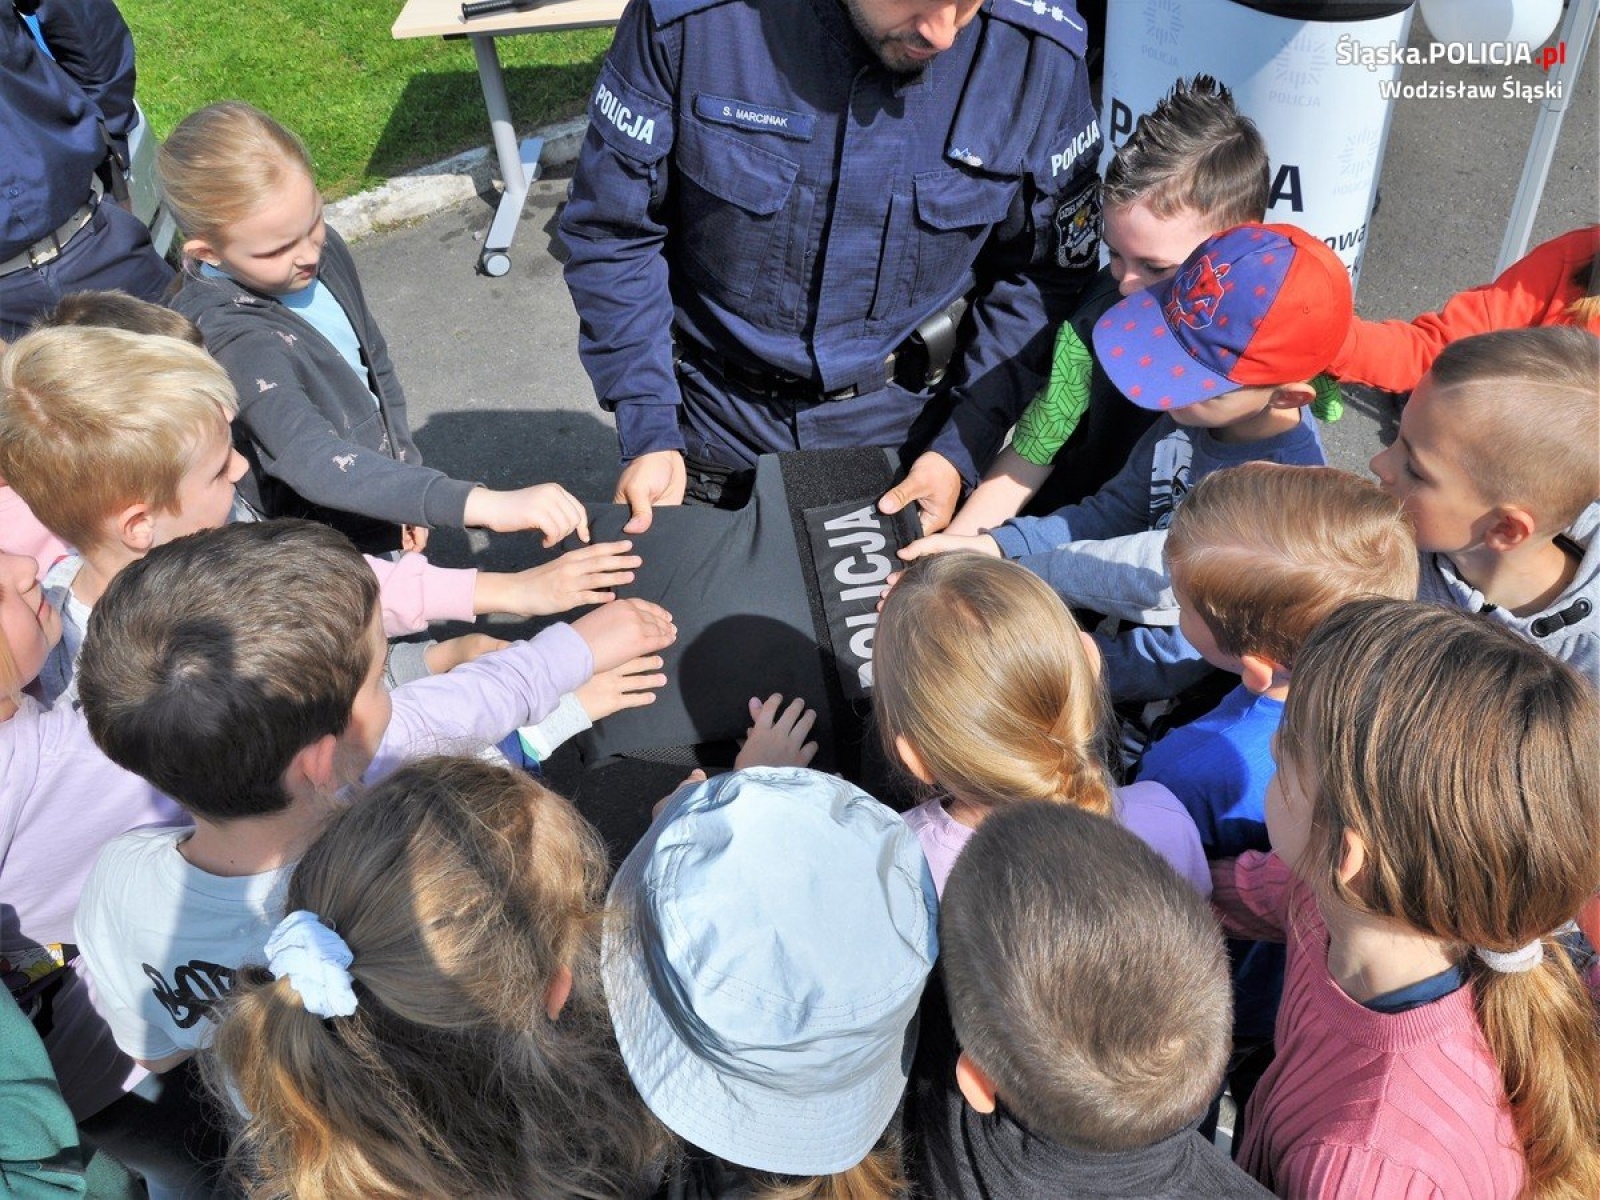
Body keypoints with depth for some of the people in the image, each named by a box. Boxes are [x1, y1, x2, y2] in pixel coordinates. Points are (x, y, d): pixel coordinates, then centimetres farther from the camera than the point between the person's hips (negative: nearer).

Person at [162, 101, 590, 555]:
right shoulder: (229, 339, -30)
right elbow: (314, 460, -43)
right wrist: (484, 505, -53)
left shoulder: (323, 249, -6)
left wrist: (412, 493, 6)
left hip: (387, 527, 7)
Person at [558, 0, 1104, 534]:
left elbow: (1044, 271, -6)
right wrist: (649, 432, -17)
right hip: (718, 428, 0)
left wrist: (962, 450, -13)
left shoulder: (1038, 54, -17)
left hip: (909, 434, 1)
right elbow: (613, 234, -12)